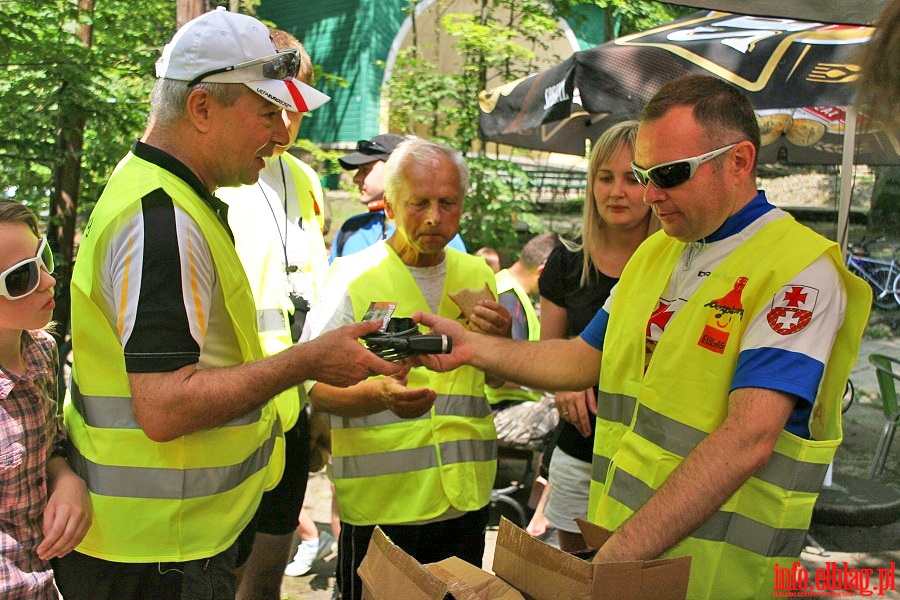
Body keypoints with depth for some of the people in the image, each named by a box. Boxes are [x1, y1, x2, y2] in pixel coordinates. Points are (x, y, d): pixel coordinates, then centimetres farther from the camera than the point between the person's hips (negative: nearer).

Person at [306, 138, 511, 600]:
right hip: (379, 501, -4)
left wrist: (501, 342, -6)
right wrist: (381, 395, -31)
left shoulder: (478, 276, 7)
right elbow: (319, 388, -12)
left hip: (465, 497, 5)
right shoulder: (354, 278, -8)